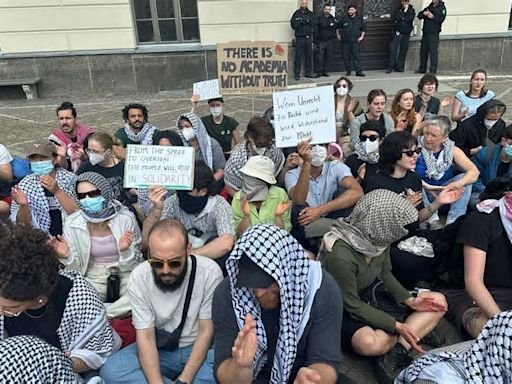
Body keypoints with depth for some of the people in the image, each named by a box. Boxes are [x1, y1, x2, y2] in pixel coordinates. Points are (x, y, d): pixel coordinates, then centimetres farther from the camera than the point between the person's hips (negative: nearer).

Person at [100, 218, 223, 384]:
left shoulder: (210, 272, -21)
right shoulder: (139, 277, -16)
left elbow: (206, 331, -15)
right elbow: (145, 336, -15)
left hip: (199, 347, -1)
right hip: (159, 350, 2)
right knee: (110, 370, -24)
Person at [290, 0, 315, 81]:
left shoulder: (310, 14, 11)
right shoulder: (296, 13, 2)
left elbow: (314, 25, 4)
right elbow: (293, 25, -6)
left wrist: (308, 21, -12)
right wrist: (301, 21, -16)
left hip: (308, 38, 3)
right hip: (299, 38, -3)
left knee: (308, 56, 7)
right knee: (298, 56, -5)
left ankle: (308, 72, 17)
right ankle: (297, 74, -1)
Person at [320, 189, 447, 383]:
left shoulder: (377, 237, -12)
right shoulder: (340, 256, -33)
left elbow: (385, 274, 6)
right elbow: (352, 305, -23)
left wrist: (410, 300, -8)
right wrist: (397, 326, -21)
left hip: (371, 294, 8)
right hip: (342, 310, -8)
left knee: (438, 302, 2)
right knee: (371, 343, -39)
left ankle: (396, 352, -16)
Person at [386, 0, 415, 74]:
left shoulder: (411, 10, 9)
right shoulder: (398, 10, 8)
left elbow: (410, 19, -8)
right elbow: (396, 18, -8)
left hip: (406, 34, 1)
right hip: (397, 32, -1)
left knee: (403, 51, 3)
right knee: (393, 49, -10)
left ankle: (399, 67, 9)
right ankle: (390, 67, -8)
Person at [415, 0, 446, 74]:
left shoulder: (442, 8, 1)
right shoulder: (428, 7, 20)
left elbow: (440, 19, -13)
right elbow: (419, 15, 12)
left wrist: (432, 16, -15)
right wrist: (424, 13, -7)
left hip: (434, 34, -6)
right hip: (425, 33, 7)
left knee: (433, 52, -10)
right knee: (423, 51, 9)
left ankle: (433, 70, -10)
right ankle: (422, 69, 17)